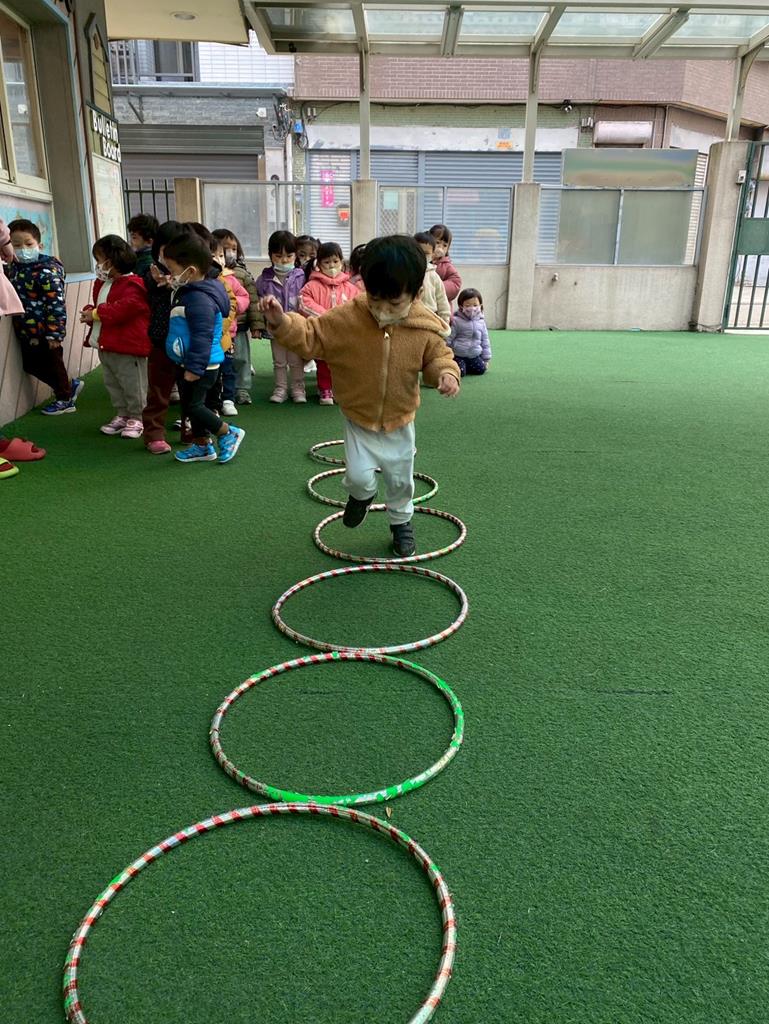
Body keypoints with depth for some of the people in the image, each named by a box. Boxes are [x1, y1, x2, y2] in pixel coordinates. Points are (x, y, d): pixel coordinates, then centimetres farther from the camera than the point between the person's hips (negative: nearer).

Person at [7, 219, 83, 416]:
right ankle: (70, 385, 32)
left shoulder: (47, 270, -19)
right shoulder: (14, 268, 4)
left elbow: (56, 303, -21)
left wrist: (55, 333, -23)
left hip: (46, 331, -8)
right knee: (30, 365, 17)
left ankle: (65, 399, 27)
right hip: (27, 331, 8)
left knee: (53, 364, 7)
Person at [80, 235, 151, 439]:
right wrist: (89, 312, -2)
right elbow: (99, 306, 21)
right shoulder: (101, 283, 14)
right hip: (105, 345, 10)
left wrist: (96, 314, -19)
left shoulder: (132, 285, -15)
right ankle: (122, 415, 28)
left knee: (132, 385, 2)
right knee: (112, 384, 17)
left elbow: (122, 310, -26)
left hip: (128, 347, -9)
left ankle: (136, 418, 12)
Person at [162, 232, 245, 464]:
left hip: (203, 365, -10)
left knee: (191, 406, -5)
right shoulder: (189, 292, 9)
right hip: (196, 363, 10)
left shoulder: (200, 299, -24)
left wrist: (194, 367, -26)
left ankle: (229, 434, 9)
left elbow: (202, 338, -27)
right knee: (192, 404, 17)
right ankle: (202, 446, 28)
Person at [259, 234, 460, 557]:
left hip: (399, 422, 2)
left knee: (400, 479, 15)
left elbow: (438, 356, -1)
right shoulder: (346, 318, -19)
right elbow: (311, 337, -13)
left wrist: (446, 373, -24)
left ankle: (401, 522, 45)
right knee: (359, 475, -13)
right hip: (358, 419, -1)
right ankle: (361, 495, 26)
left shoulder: (424, 329, -15)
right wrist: (283, 324, -31)